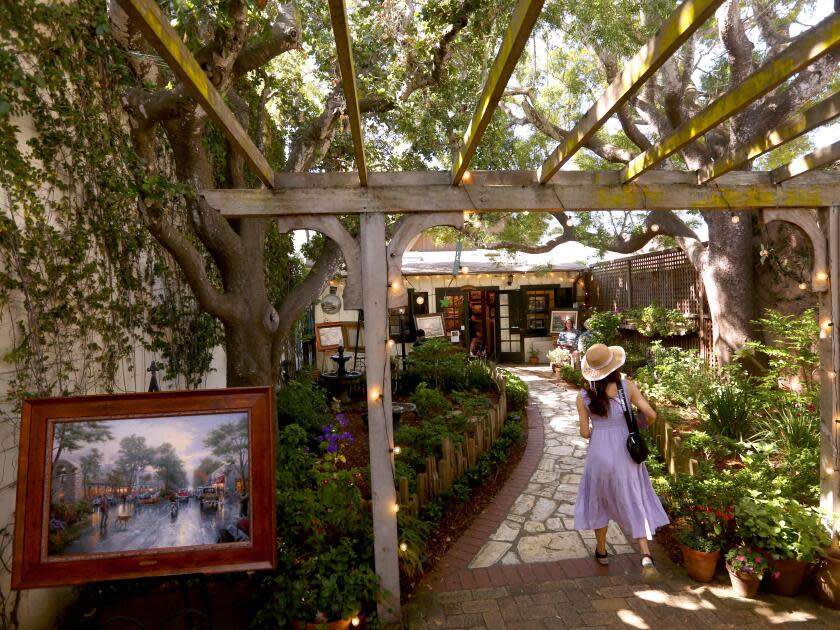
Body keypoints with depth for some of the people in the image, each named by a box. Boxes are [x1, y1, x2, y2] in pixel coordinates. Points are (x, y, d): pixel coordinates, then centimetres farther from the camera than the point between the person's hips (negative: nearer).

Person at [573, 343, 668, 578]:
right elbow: (651, 414, -9)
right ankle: (646, 555, -2)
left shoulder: (583, 396, -7)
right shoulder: (627, 386, -9)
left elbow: (585, 432, -4)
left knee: (599, 500, 20)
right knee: (635, 503, 12)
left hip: (599, 453, 0)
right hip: (625, 453, 0)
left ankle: (601, 551, 35)